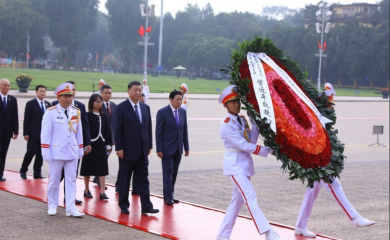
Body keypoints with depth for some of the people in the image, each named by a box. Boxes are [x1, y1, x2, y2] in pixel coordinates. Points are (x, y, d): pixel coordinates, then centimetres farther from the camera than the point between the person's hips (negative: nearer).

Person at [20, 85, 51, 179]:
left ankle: (37, 173, 10)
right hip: (33, 133, -4)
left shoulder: (48, 104, 12)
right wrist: (26, 133, -10)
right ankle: (23, 170, 11)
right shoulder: (30, 104, -1)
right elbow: (26, 120, -4)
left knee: (40, 154, 4)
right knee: (31, 152, -8)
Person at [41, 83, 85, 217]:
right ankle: (52, 206, 20)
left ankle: (71, 208, 4)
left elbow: (79, 132, 11)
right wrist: (46, 152, -11)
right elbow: (45, 133, -8)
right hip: (57, 152, -4)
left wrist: (80, 149, 10)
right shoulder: (51, 112, -8)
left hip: (72, 152, 4)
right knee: (54, 180, 7)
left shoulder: (76, 112, 5)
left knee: (71, 180, 2)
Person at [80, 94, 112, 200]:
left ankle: (102, 192, 0)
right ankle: (87, 190, 20)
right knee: (88, 168, 7)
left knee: (102, 169, 0)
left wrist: (108, 145, 5)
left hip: (102, 146, 4)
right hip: (90, 146, -4)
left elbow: (108, 131, 10)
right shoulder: (87, 116, -5)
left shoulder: (104, 117, 9)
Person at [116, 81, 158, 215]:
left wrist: (149, 145, 9)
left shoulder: (146, 108, 10)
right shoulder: (121, 108, -5)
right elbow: (118, 129, -8)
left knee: (143, 179, 4)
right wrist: (119, 148, -13)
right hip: (127, 150, -5)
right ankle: (124, 206, 16)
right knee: (124, 179, 6)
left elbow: (149, 128, 13)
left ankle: (146, 206, 5)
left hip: (142, 151, 5)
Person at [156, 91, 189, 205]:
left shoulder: (183, 112, 8)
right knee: (168, 172, -5)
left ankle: (170, 195, 17)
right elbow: (159, 132, -9)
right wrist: (159, 149, -14)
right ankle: (168, 197, -1)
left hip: (178, 148, 5)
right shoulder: (162, 112, -9)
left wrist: (186, 147, 9)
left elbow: (185, 130, 12)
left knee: (174, 172, 9)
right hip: (167, 148, -5)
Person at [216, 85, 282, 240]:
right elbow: (245, 145, -17)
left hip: (245, 163, 8)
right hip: (234, 164, -8)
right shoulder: (226, 126, -13)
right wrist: (267, 151, -15)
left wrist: (255, 123, -8)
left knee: (237, 200, 10)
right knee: (250, 197, -17)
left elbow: (251, 141, 1)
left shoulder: (242, 120, 10)